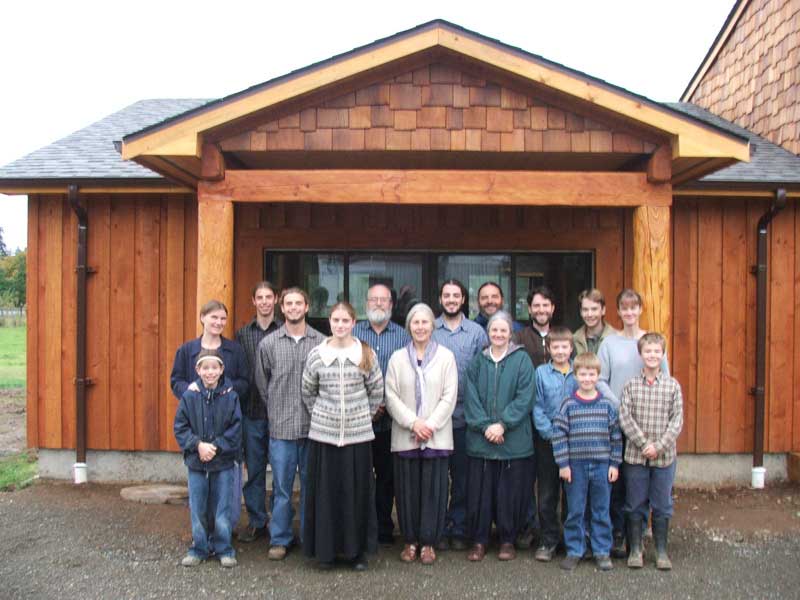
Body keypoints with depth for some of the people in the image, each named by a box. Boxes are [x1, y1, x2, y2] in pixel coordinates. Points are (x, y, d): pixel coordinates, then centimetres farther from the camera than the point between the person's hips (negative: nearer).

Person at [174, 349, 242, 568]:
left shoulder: (230, 396, -5)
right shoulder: (189, 396, -3)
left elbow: (235, 429, -5)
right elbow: (180, 427, -1)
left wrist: (216, 447, -14)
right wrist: (198, 445, -14)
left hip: (223, 462, -1)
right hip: (196, 462, 1)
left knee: (222, 508, 6)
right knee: (197, 509, 10)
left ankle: (224, 549, 20)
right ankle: (199, 548, 25)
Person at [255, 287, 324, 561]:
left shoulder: (321, 342, -1)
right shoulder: (268, 343, 3)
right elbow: (262, 383, 11)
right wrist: (278, 408, 10)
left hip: (313, 426, 0)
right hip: (281, 427, 0)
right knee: (281, 486, 7)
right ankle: (280, 538, 20)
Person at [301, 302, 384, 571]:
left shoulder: (367, 354, -1)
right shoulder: (316, 355, 0)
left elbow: (377, 392, 6)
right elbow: (308, 392, 11)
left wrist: (362, 416, 6)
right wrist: (323, 415, 9)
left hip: (358, 434, 0)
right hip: (323, 434, 1)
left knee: (357, 492, 6)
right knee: (325, 492, 6)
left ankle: (357, 550, 20)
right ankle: (325, 549, 20)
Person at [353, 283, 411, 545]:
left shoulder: (403, 336, 5)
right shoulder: (353, 333, 6)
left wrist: (388, 405, -11)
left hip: (390, 418, 0)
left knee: (387, 475, 8)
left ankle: (384, 528, 21)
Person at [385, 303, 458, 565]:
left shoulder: (446, 356, 2)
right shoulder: (397, 358, 5)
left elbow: (449, 396, -1)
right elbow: (391, 396, 0)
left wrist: (430, 425, -10)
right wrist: (413, 422, -11)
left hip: (437, 436, -1)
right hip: (405, 436, 1)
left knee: (433, 489, 2)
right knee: (407, 489, 5)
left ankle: (428, 542, 15)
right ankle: (410, 540, 19)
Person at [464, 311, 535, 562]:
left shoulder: (522, 360, 1)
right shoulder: (477, 362, 8)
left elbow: (524, 398, -6)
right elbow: (471, 399, 2)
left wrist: (503, 424, -14)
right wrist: (485, 426, -10)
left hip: (514, 440, -2)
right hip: (480, 440, 2)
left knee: (510, 491, 4)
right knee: (480, 491, 4)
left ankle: (508, 540, 21)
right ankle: (479, 540, 18)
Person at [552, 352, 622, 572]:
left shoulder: (607, 405, 1)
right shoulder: (569, 405, -3)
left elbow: (615, 436, 5)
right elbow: (559, 434, -3)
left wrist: (614, 464, 2)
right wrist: (563, 464, -7)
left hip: (602, 466, 1)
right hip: (576, 465, -1)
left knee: (601, 511, 10)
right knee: (575, 511, 8)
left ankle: (602, 551, 23)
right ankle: (574, 551, 20)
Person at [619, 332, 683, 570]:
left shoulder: (672, 385, 0)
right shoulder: (631, 385, 0)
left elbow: (677, 420, -4)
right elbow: (625, 418, -6)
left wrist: (659, 446, -13)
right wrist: (643, 444, -14)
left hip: (664, 456, 0)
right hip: (636, 455, 0)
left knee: (662, 506, 10)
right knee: (635, 505, 9)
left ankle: (661, 550, 24)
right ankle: (635, 549, 21)